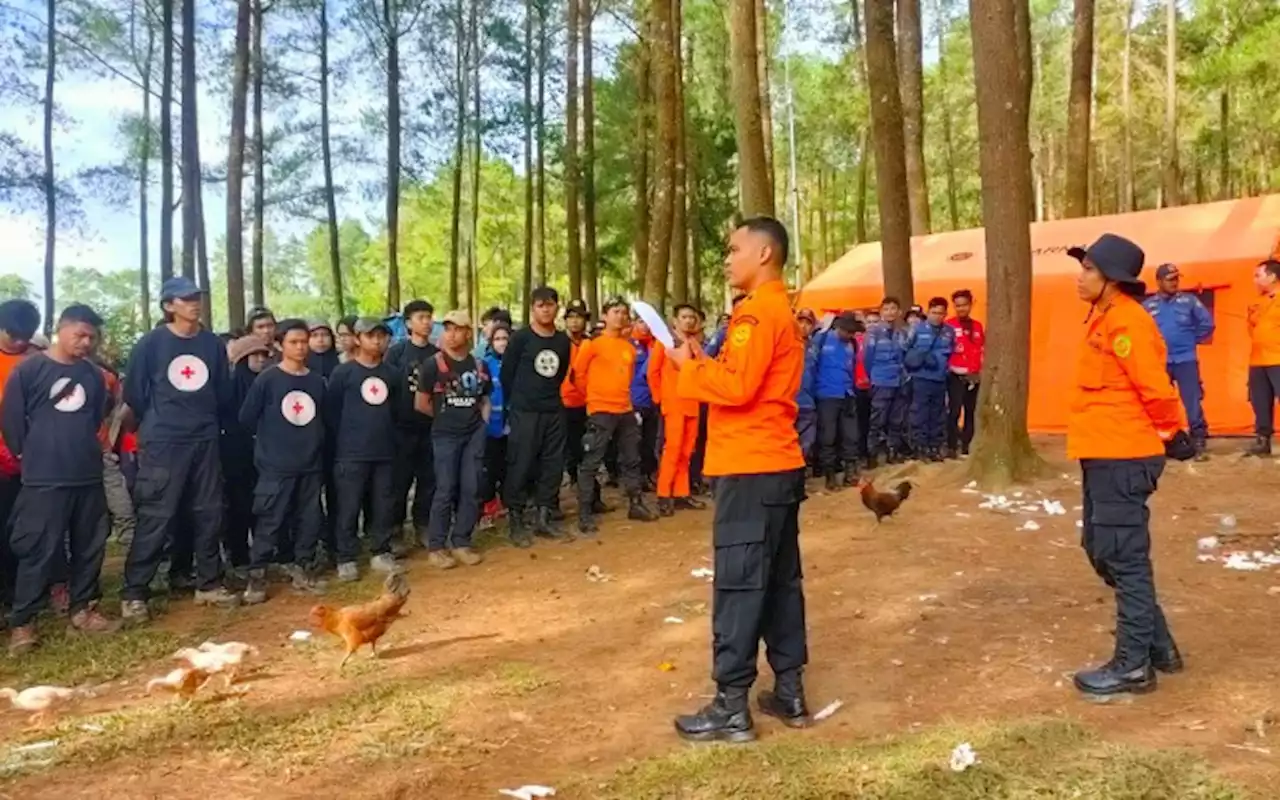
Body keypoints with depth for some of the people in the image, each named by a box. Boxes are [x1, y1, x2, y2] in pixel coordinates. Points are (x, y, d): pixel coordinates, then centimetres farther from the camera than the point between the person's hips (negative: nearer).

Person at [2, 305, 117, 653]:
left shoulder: (93, 375, 8)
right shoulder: (28, 370, -4)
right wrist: (31, 456, 5)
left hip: (88, 476, 5)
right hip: (43, 479, -4)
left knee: (90, 546, 10)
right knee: (39, 551, -3)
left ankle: (83, 609, 23)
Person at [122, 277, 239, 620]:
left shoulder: (213, 344, 6)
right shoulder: (151, 343, -4)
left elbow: (224, 392, 14)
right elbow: (134, 392, 1)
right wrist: (157, 424, 9)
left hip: (205, 441, 4)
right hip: (163, 443, -4)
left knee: (208, 514, 9)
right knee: (155, 518, -4)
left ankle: (209, 584, 21)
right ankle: (133, 594, 5)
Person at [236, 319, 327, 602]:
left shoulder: (317, 381, 6)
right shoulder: (267, 379, -6)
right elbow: (247, 418, -3)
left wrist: (313, 443, 10)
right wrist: (270, 439, 5)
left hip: (311, 463, 4)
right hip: (276, 465, -4)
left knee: (310, 519, 9)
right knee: (270, 521, -2)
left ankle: (302, 566, 23)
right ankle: (257, 576, 6)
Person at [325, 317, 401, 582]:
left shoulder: (390, 374, 11)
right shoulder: (343, 372, -3)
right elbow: (330, 410, -3)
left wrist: (390, 435, 9)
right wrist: (341, 440, -3)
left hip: (384, 451, 4)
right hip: (352, 453, -4)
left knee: (383, 505, 9)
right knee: (348, 507, -1)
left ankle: (381, 553, 21)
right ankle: (346, 559, 8)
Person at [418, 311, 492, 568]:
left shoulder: (478, 365, 8)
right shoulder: (433, 364, -4)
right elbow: (421, 404, -2)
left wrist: (482, 421, 4)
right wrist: (447, 416, 6)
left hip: (474, 434, 4)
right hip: (445, 435, -4)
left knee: (471, 489, 4)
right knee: (446, 490, -4)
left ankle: (461, 542, 16)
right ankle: (436, 546, 6)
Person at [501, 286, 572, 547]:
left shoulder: (563, 340, 8)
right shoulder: (520, 338, -5)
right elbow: (506, 374, -2)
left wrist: (555, 397, 11)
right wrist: (515, 403, 3)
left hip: (555, 412, 5)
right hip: (525, 413, -4)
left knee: (553, 466, 8)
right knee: (521, 466, -3)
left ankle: (544, 516, 20)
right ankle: (515, 520, 7)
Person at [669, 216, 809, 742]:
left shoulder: (756, 312, -13)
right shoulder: (781, 311, 18)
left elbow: (737, 388, -22)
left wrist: (688, 367, -8)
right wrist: (707, 364, 9)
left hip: (751, 469, -10)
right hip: (778, 465, 10)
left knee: (738, 585, -5)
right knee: (780, 581, 12)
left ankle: (732, 708, 2)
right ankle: (789, 692, 20)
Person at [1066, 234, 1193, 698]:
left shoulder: (1126, 321, -16)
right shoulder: (1104, 318, 15)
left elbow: (1154, 386, -19)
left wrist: (1173, 435, -6)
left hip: (1123, 457, -10)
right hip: (1104, 454, 10)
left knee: (1123, 557, -2)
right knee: (1103, 551, 16)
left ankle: (1133, 665, 9)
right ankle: (1158, 647, 28)